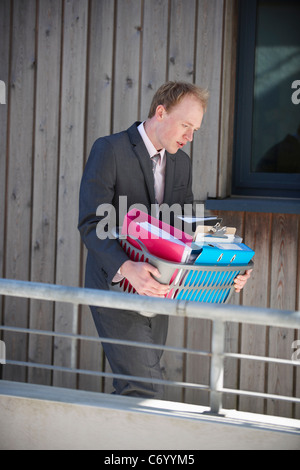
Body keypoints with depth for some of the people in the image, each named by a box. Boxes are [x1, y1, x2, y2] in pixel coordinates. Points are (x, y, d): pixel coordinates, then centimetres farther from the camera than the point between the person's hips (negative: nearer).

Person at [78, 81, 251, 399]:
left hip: (154, 289, 7)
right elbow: (90, 223, -18)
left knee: (130, 391, 10)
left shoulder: (181, 163, 12)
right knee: (147, 394, -14)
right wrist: (125, 268, -35)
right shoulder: (109, 150, -11)